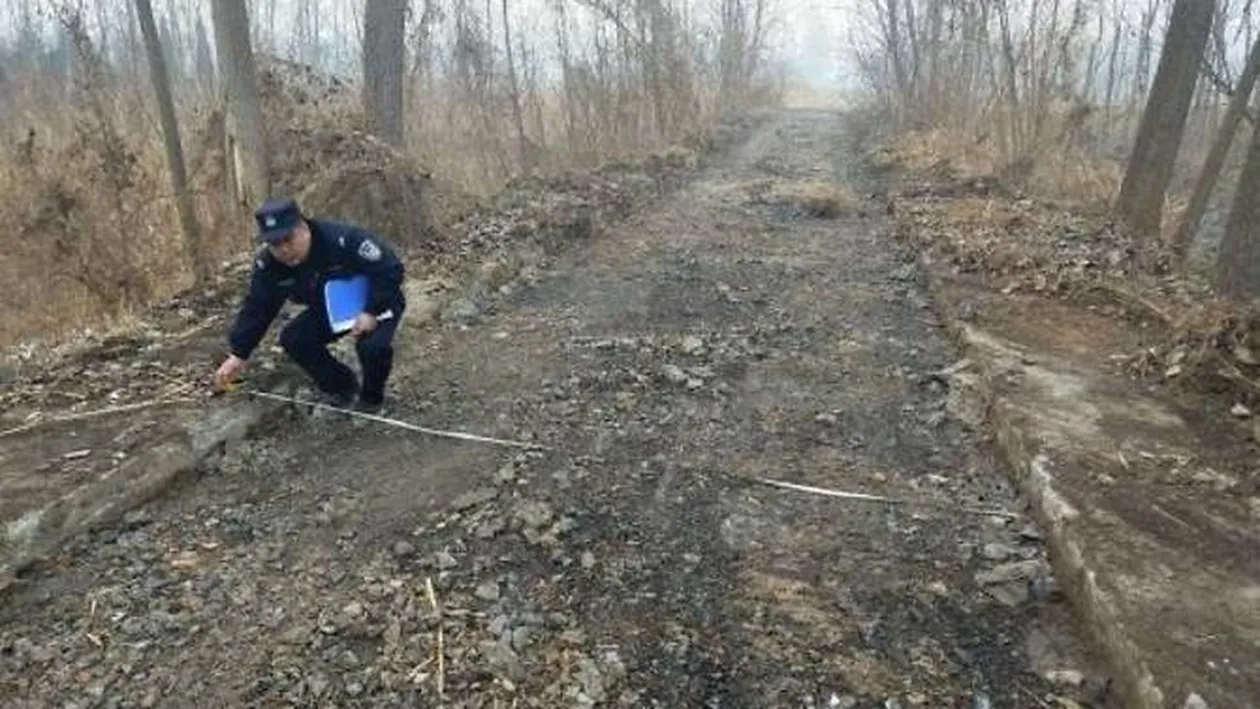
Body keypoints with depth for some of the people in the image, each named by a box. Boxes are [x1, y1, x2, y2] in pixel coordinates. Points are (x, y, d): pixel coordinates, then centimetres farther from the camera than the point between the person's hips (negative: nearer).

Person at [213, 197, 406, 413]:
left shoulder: (342, 240, -35)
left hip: (377, 301, -6)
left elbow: (391, 267, -31)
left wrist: (372, 311, -35)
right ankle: (341, 386, 11)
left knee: (373, 346, -33)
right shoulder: (268, 264, -15)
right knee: (292, 339, -12)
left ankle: (371, 397, 1)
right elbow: (256, 308, -7)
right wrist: (238, 354, -13)